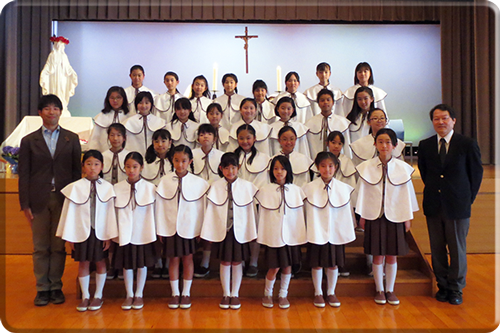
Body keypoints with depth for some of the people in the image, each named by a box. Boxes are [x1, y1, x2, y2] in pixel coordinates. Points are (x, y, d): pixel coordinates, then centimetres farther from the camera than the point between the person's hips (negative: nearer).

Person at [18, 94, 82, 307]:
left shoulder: (71, 139, 7)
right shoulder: (29, 141, 7)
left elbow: (77, 171, 6)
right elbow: (24, 175, 5)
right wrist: (25, 205, -1)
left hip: (63, 198, 0)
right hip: (39, 199, 0)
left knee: (59, 246, 5)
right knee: (40, 247, 6)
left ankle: (56, 287, 17)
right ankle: (42, 289, 17)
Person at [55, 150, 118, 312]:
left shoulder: (107, 187, -4)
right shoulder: (75, 187, -5)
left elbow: (110, 212, -2)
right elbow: (69, 212, -1)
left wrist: (109, 235, -4)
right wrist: (69, 236, -2)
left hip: (100, 232, 0)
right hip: (81, 232, 0)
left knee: (100, 262, 9)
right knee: (83, 263, 10)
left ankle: (98, 296, 24)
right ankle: (85, 296, 24)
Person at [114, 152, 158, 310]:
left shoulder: (150, 188, -6)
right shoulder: (117, 188, -3)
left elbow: (154, 212, -1)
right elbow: (115, 213, 3)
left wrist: (155, 232, -1)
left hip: (143, 233, -1)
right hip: (125, 233, 1)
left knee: (142, 264, 11)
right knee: (126, 264, 11)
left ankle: (139, 295, 27)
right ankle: (129, 295, 28)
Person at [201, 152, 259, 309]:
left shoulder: (247, 186, -3)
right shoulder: (215, 187, -4)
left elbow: (251, 210, 1)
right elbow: (210, 211, 0)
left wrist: (252, 232, 2)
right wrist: (209, 233, 0)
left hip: (239, 231, 0)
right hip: (222, 231, 0)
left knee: (237, 262, 10)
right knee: (225, 262, 10)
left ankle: (235, 294, 26)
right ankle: (226, 294, 26)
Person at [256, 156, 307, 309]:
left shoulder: (296, 190, 3)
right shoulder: (265, 190, -2)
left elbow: (300, 213, 8)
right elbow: (262, 214, 3)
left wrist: (301, 234, 5)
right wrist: (261, 235, 2)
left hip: (291, 234, 2)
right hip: (273, 234, -2)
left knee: (287, 265, 9)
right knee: (274, 267, 0)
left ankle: (283, 295, 28)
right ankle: (267, 294, 24)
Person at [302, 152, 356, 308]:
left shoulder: (343, 188, 0)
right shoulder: (309, 188, -7)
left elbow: (347, 212, 5)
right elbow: (307, 212, -1)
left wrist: (348, 231, 5)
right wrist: (309, 229, -3)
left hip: (336, 232, 2)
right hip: (317, 232, -2)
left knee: (333, 264, 12)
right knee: (316, 264, 9)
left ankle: (331, 293, 30)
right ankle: (318, 293, 26)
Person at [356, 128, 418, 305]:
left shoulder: (402, 168, -1)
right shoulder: (366, 167, -3)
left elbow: (407, 193, 5)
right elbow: (362, 192, 2)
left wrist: (408, 217, 6)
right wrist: (362, 216, 3)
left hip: (395, 216, 1)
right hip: (374, 216, -1)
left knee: (392, 255, 8)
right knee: (377, 255, 6)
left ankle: (390, 290, 23)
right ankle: (379, 290, 21)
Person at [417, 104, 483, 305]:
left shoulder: (467, 144, -3)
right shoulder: (425, 145, 5)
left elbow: (476, 173, 4)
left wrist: (468, 198, 4)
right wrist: (433, 191, 10)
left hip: (458, 205, -2)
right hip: (433, 205, 3)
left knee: (457, 249, 7)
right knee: (437, 249, 10)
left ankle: (456, 289, 23)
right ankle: (442, 286, 26)